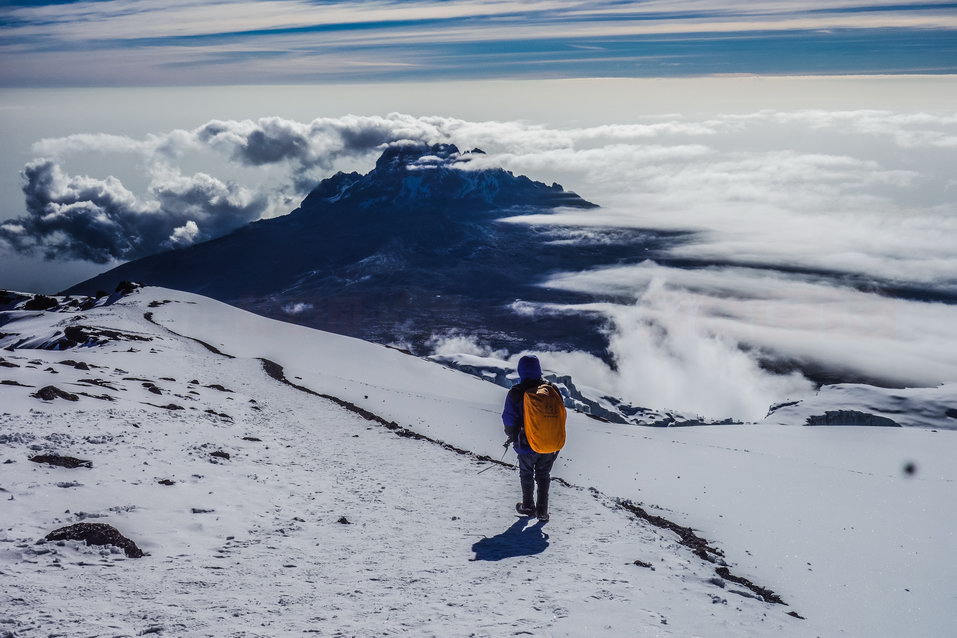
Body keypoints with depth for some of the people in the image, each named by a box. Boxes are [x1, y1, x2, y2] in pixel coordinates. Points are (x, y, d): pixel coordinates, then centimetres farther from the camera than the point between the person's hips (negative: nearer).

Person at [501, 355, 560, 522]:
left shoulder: (516, 393, -16)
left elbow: (509, 419, -13)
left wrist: (512, 436, 8)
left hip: (527, 444, -2)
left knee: (527, 475, 19)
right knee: (543, 475, 18)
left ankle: (528, 507, 32)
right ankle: (542, 511, 19)